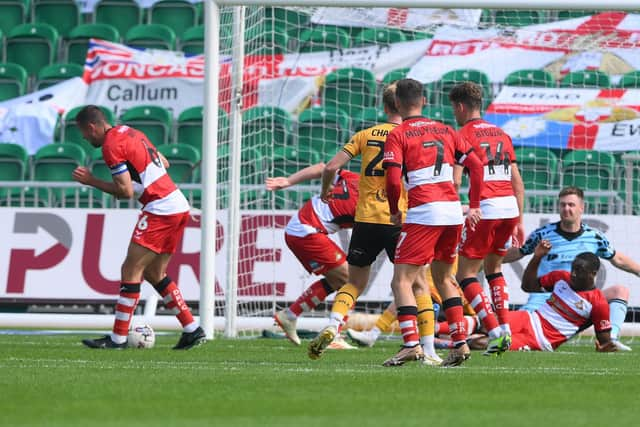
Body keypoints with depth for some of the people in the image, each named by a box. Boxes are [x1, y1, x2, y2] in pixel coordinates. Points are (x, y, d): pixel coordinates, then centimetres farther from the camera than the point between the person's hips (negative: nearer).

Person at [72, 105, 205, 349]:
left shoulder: (111, 145, -12)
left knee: (131, 271, -5)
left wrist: (91, 182, -6)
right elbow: (164, 163, 23)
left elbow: (126, 191, -15)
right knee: (154, 274, 15)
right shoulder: (130, 133, 16)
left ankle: (118, 338, -5)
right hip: (179, 207, 9)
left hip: (160, 210, -9)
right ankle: (192, 330, 14)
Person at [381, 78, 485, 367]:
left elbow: (393, 180, -11)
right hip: (453, 212, 6)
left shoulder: (397, 135, -1)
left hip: (423, 213, -6)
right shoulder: (445, 131, 16)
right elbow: (475, 165, 12)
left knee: (401, 281, -3)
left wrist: (394, 212, 5)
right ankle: (461, 343, 12)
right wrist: (474, 206, 18)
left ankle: (411, 343, -18)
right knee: (443, 279, 20)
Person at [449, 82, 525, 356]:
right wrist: (519, 221, 21)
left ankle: (495, 333, -9)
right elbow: (518, 182, 17)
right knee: (494, 267, 23)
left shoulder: (463, 135, -1)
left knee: (465, 274, 2)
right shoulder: (501, 134, 18)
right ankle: (505, 330, 14)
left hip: (485, 210, -7)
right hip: (510, 208, 7)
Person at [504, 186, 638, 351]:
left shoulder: (594, 237, 7)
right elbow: (518, 253, 13)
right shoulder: (543, 234, 1)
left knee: (620, 291, -14)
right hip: (545, 298, -3)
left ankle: (611, 338, -26)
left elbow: (618, 259, 22)